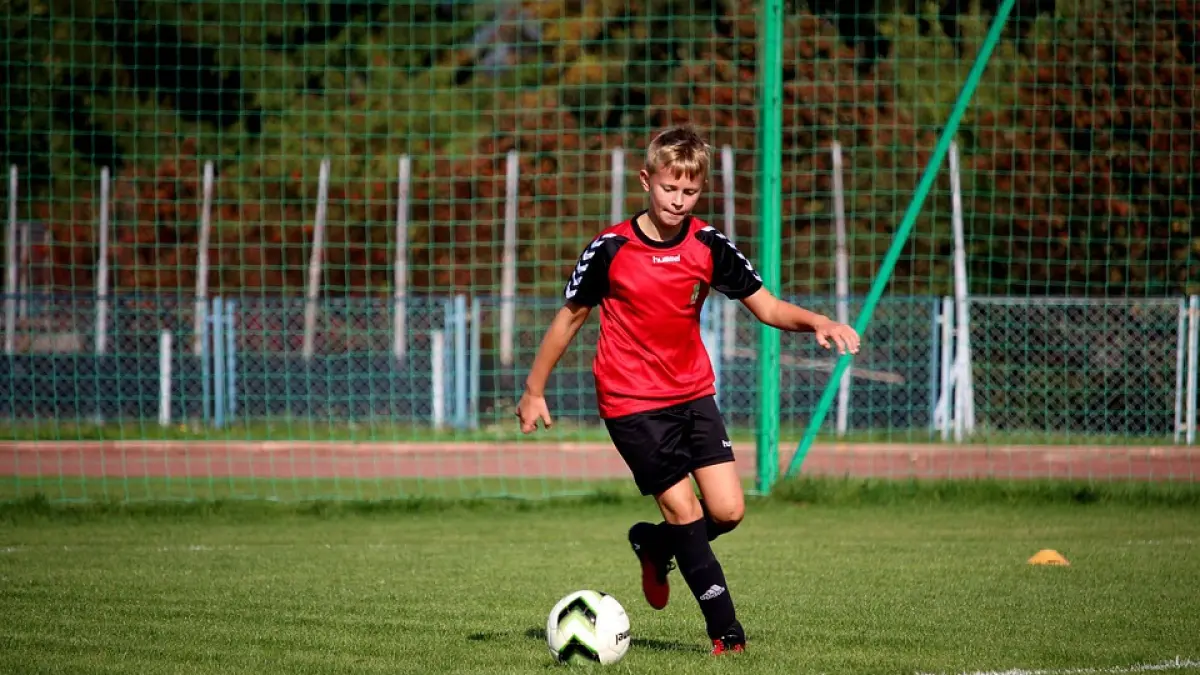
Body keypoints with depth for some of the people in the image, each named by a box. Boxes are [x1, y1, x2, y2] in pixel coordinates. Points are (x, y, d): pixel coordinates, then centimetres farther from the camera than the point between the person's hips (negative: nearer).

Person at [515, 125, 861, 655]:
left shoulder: (709, 246, -2)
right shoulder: (610, 250, -10)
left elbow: (766, 307, 2)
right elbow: (571, 316, 1)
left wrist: (818, 323, -18)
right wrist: (534, 391, 4)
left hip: (693, 393, 4)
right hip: (631, 402, -4)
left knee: (728, 511, -6)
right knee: (684, 511, -10)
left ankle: (653, 544, 26)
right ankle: (725, 631, 0)